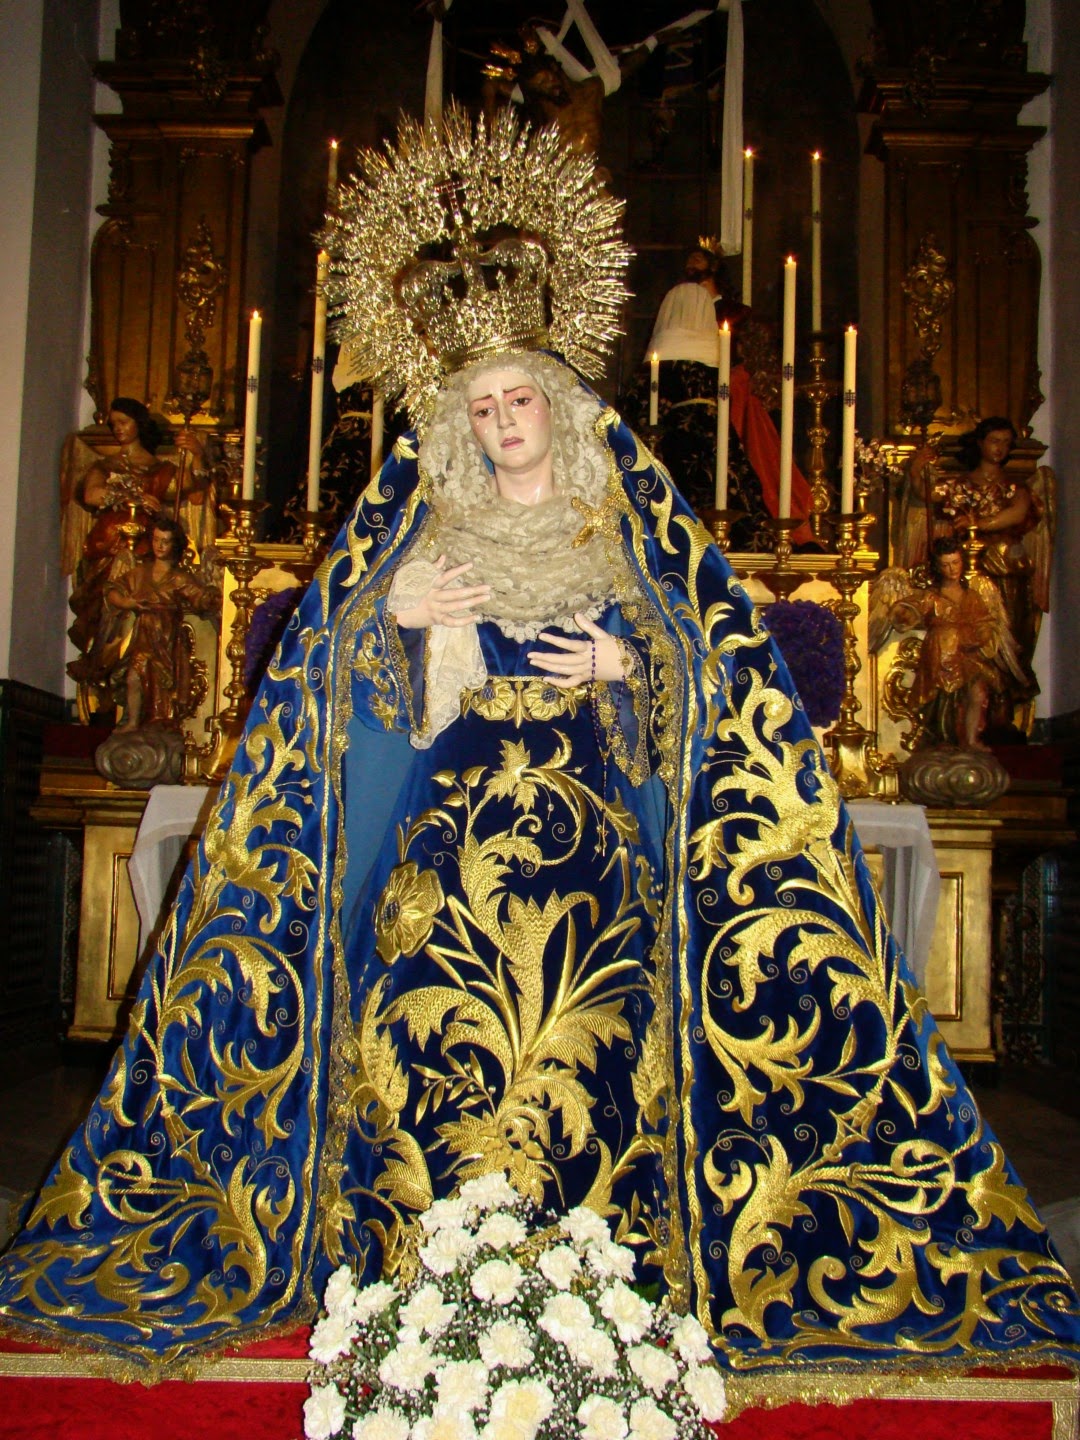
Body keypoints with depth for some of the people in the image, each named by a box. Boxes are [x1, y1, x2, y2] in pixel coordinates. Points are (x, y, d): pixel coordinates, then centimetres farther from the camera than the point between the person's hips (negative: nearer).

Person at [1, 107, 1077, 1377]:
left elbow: (705, 673, 8)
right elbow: (343, 675, 12)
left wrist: (623, 669, -10)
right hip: (441, 844, 1)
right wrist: (396, 616, -7)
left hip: (592, 845, -1)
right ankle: (423, 1262, 9)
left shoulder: (630, 535, 9)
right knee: (433, 1031, -5)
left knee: (588, 1046, -6)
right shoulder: (419, 530, 12)